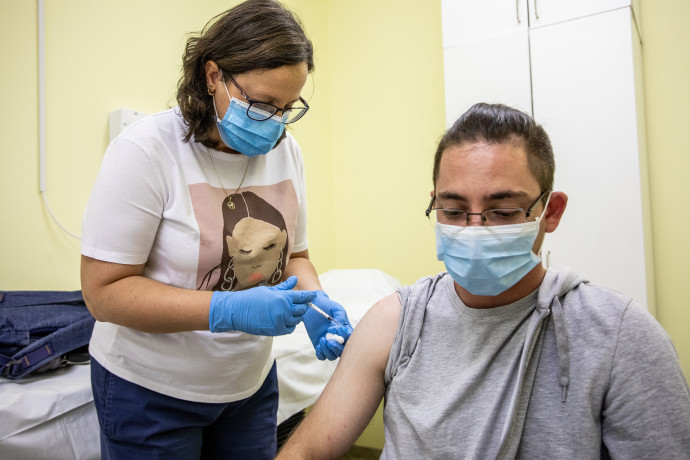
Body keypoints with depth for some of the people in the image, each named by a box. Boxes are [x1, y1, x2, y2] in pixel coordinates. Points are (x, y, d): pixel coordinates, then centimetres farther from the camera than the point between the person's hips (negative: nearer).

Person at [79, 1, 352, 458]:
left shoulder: (285, 151, -4)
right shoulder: (146, 150, -20)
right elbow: (104, 290, -20)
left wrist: (314, 303, -16)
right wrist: (229, 310, -30)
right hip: (150, 389, -4)